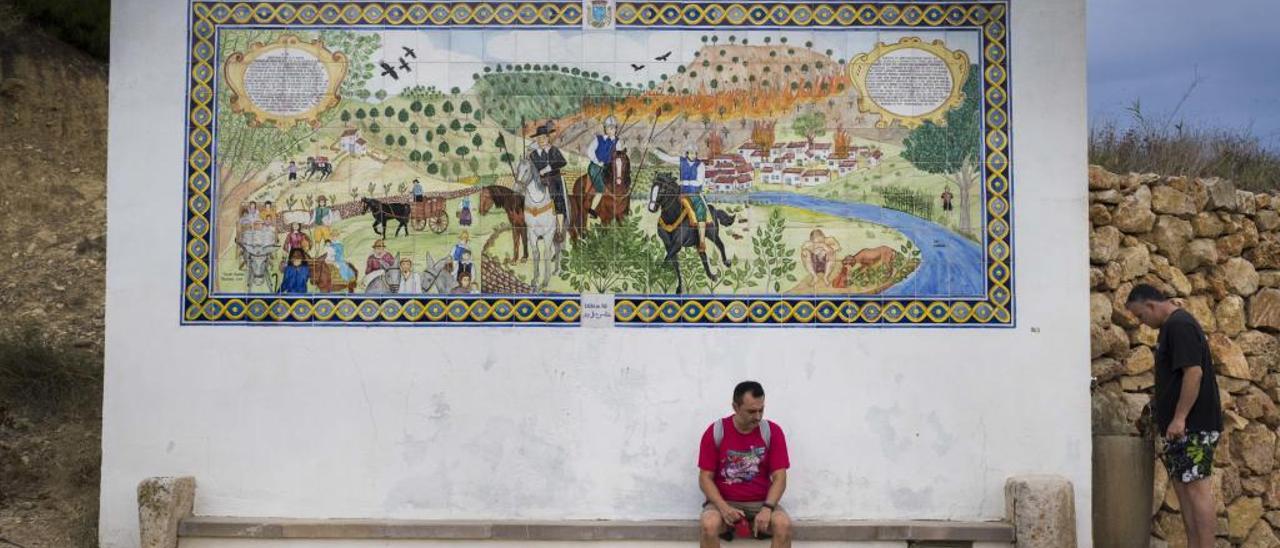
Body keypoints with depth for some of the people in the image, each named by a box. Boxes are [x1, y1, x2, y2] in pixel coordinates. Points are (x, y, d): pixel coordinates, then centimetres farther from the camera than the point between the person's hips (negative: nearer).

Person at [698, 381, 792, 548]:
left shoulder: (772, 431, -4)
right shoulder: (715, 432, -7)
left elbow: (779, 478, -6)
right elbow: (705, 478, -5)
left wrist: (767, 508, -23)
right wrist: (723, 507, -22)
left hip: (761, 503, 1)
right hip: (724, 502, -1)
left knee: (784, 525, -29)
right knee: (709, 525, -33)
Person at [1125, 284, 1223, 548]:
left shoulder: (1179, 325, -14)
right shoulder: (1173, 326, 17)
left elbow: (1194, 372, -22)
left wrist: (1179, 418, -24)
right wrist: (1158, 402, 21)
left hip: (1192, 425, -10)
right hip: (1182, 426, 10)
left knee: (1197, 489, -9)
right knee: (1183, 487, 11)